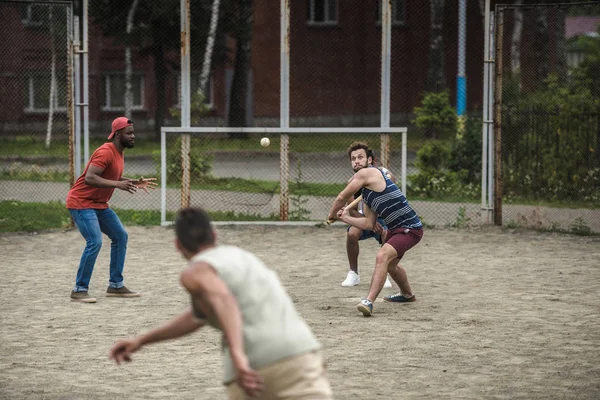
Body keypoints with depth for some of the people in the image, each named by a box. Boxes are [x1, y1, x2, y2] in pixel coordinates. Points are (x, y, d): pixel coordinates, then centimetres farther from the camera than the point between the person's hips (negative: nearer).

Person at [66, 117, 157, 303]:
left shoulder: (118, 152, 10)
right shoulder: (106, 152, -21)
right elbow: (89, 178, -31)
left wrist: (135, 183, 10)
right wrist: (118, 184, -35)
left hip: (99, 204, 10)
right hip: (81, 202, -10)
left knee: (120, 236, 10)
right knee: (95, 242, -20)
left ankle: (116, 285, 17)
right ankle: (79, 290, -11)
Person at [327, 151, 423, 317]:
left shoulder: (366, 173, -11)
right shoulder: (367, 197, 16)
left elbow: (342, 198, -3)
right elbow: (369, 224, 8)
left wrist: (331, 215, 15)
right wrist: (346, 218, 12)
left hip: (410, 229, -11)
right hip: (395, 229, 11)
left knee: (382, 257, -29)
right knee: (390, 264, 30)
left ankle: (369, 302, -38)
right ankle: (407, 295, 55)